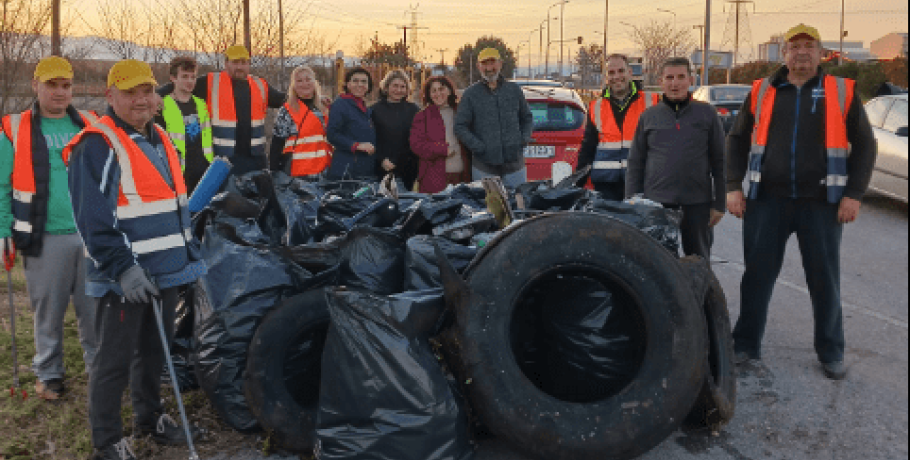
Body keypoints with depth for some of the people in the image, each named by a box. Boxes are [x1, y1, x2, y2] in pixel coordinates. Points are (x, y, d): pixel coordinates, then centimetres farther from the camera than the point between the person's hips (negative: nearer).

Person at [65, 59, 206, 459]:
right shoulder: (97, 145, -14)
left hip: (165, 269, 8)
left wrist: (188, 253, 21)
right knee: (115, 359, 2)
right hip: (125, 276, -8)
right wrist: (123, 268, -25)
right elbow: (93, 220, -20)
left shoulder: (159, 140, 14)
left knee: (155, 348, 20)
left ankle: (149, 415, 37)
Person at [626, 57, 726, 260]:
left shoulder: (707, 114, 7)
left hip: (698, 204, 0)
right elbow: (635, 163, 9)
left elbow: (719, 161, 6)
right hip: (656, 203, 0)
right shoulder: (648, 117, 9)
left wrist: (720, 204, 1)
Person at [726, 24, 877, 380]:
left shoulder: (843, 92, 4)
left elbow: (864, 145, 4)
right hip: (767, 200, 1)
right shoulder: (761, 91, 8)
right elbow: (737, 140, 11)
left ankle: (831, 352, 22)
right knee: (758, 275, 6)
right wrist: (733, 186, 1)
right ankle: (746, 344, 18)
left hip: (822, 203, -1)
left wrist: (854, 194, -5)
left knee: (824, 279, 8)